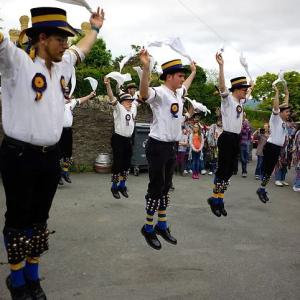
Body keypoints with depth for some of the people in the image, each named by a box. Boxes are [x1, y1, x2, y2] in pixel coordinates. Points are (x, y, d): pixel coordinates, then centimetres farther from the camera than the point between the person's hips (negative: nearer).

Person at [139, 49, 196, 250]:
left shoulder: (178, 93, 13)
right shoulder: (159, 93, -14)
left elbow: (186, 86, 38)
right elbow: (144, 93, -37)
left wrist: (194, 72, 50)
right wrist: (146, 67, -49)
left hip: (172, 146, 9)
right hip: (158, 146, -9)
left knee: (166, 188, 14)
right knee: (156, 188, -1)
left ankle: (162, 225, 26)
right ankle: (148, 228, 13)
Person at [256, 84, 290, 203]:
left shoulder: (284, 121, 15)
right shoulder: (275, 119, -6)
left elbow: (285, 105, 23)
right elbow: (276, 106, -18)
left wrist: (287, 94, 25)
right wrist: (277, 92, -12)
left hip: (278, 148, 8)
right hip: (271, 147, -8)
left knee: (270, 170, 9)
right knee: (267, 169, -7)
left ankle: (262, 189, 15)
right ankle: (262, 189, 0)